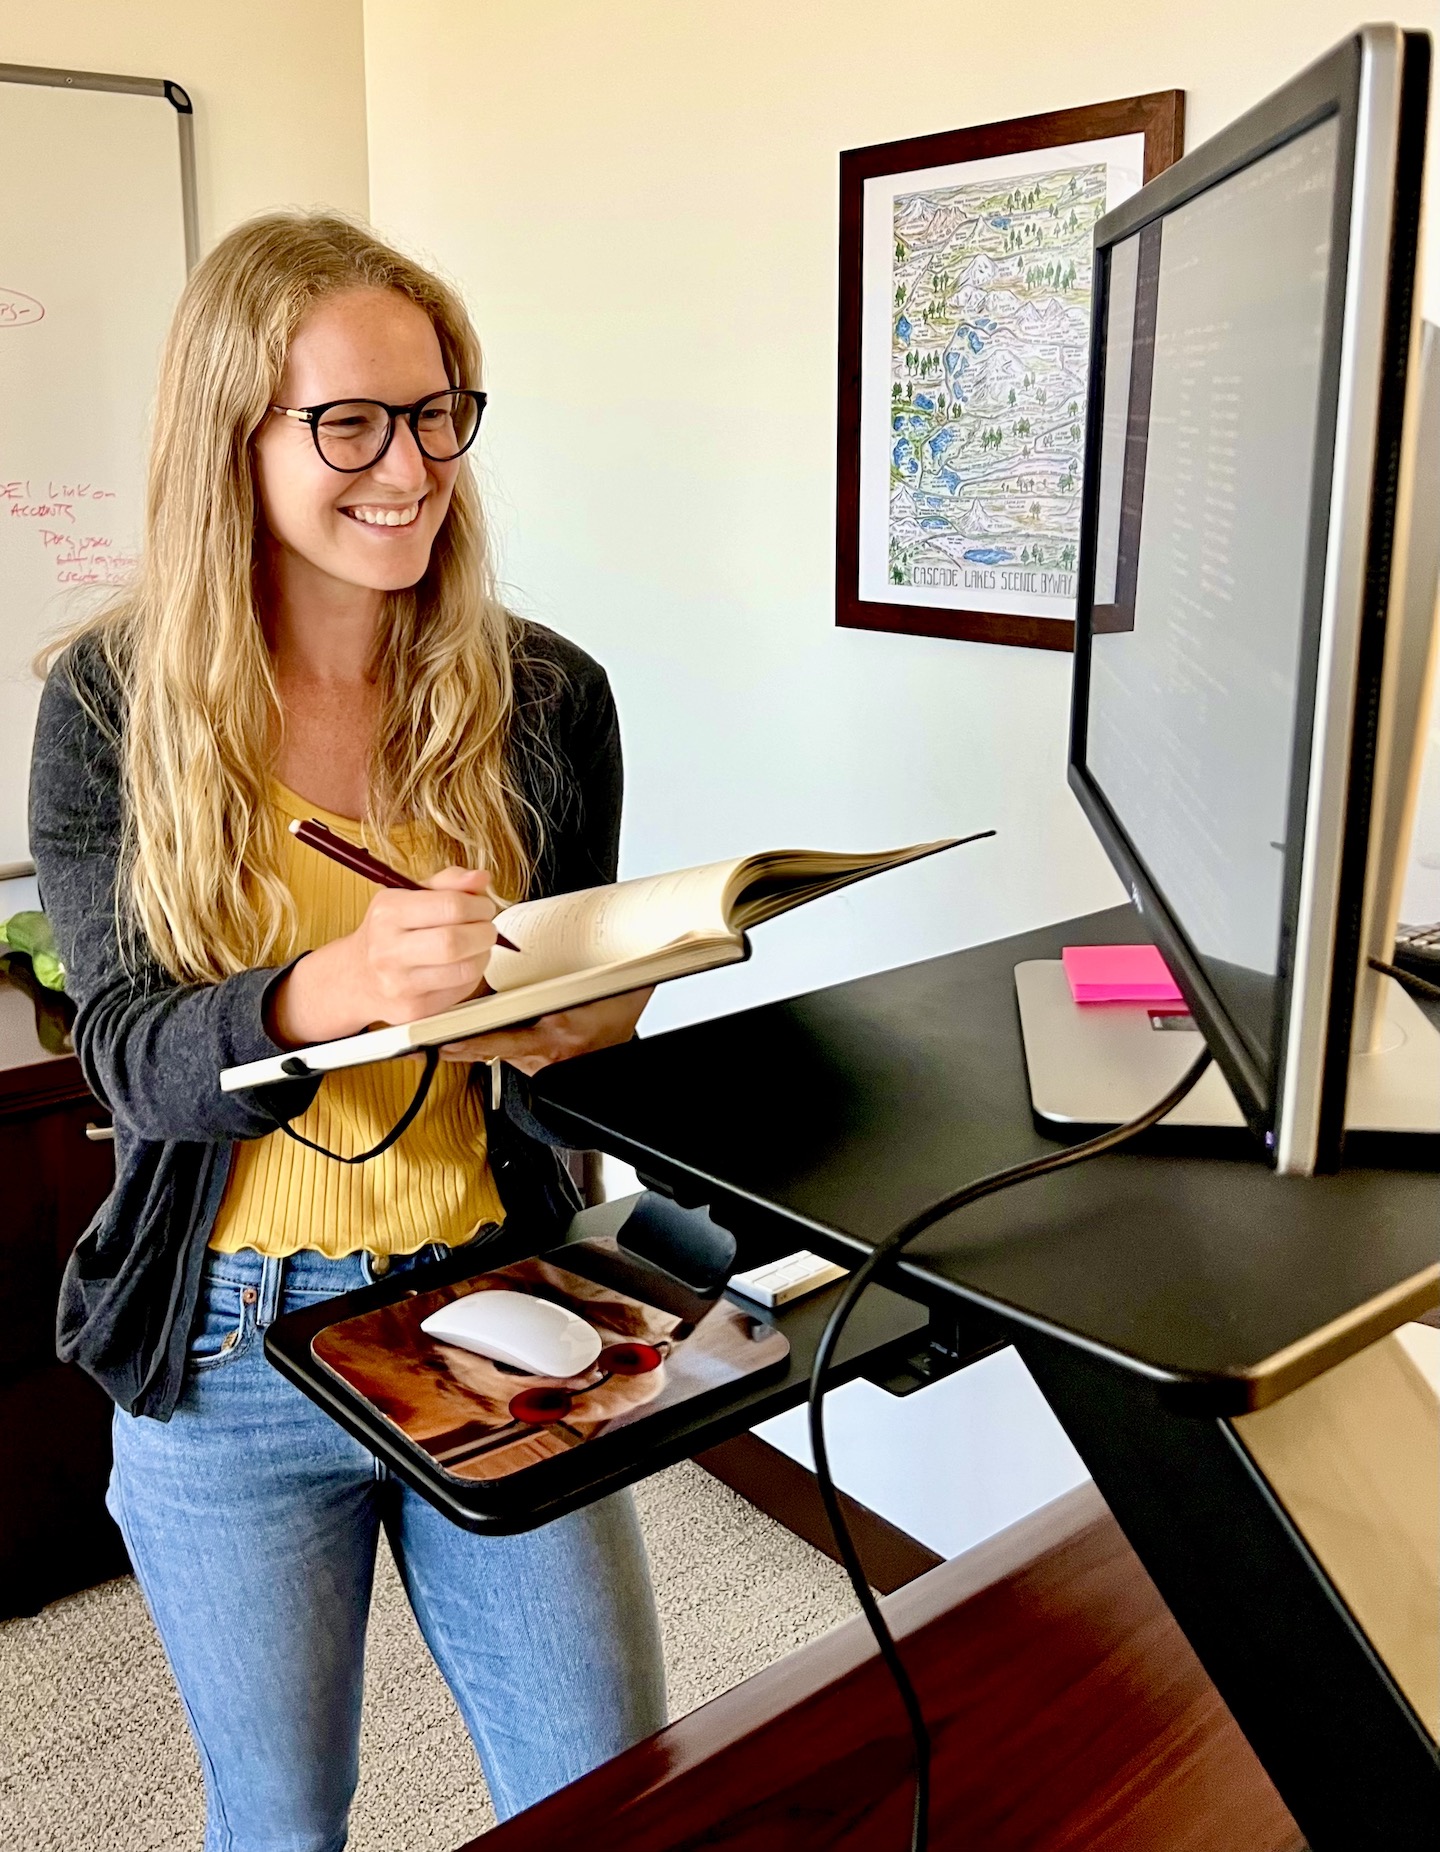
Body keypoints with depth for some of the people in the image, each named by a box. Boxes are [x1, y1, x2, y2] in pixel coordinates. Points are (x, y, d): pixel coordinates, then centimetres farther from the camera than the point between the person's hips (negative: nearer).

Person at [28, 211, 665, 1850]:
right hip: (233, 1348, -1)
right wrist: (340, 989, -34)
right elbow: (130, 1057, -13)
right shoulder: (112, 703, -8)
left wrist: (584, 1022, -18)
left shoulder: (541, 697, -3)